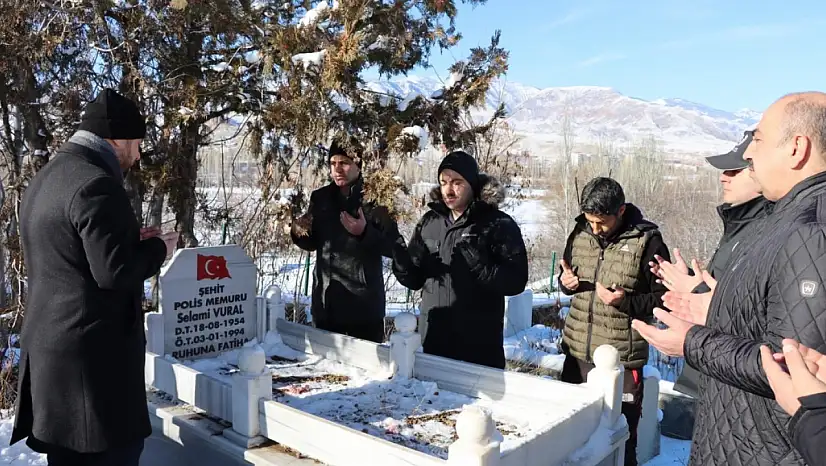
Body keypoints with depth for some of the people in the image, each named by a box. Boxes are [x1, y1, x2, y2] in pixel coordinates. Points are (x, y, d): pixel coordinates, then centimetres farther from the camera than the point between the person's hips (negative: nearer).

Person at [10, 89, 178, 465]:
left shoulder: (45, 178, 14)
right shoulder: (96, 184, -18)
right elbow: (114, 272, -23)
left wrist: (130, 240, 15)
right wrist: (157, 248, -6)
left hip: (50, 345, 10)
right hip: (93, 351, -10)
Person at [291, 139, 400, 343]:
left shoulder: (374, 199, -7)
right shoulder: (320, 198, 6)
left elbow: (393, 247, -9)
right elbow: (312, 243, 15)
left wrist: (365, 232, -24)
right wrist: (298, 232, -6)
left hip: (365, 303, -4)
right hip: (326, 301, 4)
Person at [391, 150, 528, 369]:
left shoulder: (500, 225, -7)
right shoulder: (429, 222, 6)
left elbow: (516, 281, -13)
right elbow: (415, 279, 9)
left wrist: (480, 265, -26)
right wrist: (400, 259, -10)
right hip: (433, 339, 4)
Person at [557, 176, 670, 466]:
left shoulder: (646, 241, -11)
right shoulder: (580, 233, 3)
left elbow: (664, 297, -7)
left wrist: (624, 301, -23)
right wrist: (565, 281, -6)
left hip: (621, 360, -5)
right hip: (577, 353, 5)